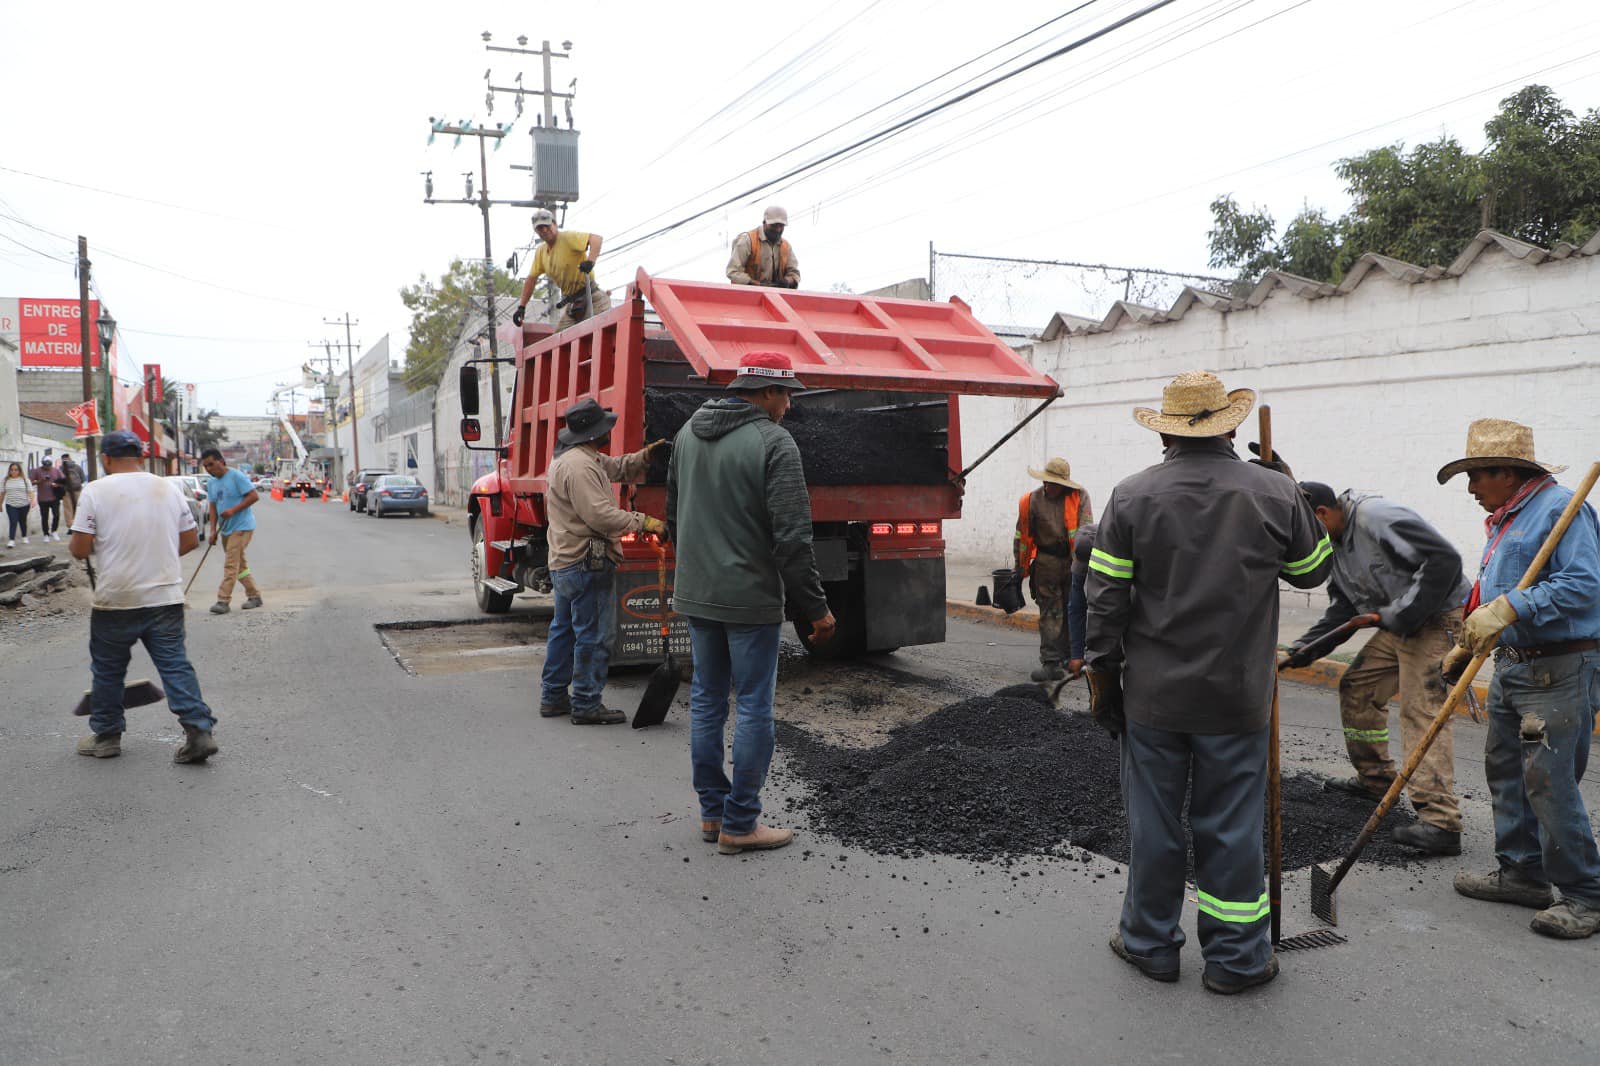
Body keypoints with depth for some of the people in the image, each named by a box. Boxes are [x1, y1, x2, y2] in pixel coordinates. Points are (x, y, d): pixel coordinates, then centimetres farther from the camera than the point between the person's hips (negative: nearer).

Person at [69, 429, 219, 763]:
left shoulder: (95, 491, -8)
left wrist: (73, 545, 13)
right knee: (176, 664, 4)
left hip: (116, 600, -3)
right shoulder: (168, 488, 4)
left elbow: (80, 549, -9)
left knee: (108, 670, 14)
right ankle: (199, 730, -5)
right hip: (166, 597, 3)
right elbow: (190, 540, 8)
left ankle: (105, 736, 26)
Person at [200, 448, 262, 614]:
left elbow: (254, 496, -16)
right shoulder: (211, 484, 11)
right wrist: (213, 530, 1)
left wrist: (233, 510, -23)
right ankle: (254, 596, 22)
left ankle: (223, 601, -12)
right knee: (240, 564, 13)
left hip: (241, 527, -8)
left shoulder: (236, 476, -12)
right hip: (226, 529, 8)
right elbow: (212, 507, 12)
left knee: (231, 565, -12)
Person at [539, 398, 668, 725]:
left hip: (563, 562, 11)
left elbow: (619, 468, 20)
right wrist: (643, 522, -21)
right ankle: (586, 705, 4)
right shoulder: (579, 465, -20)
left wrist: (644, 456, 3)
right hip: (586, 565, -11)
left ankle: (553, 697, 27)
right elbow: (601, 515, -27)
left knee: (564, 630, 18)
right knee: (593, 636, -3)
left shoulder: (589, 459, 15)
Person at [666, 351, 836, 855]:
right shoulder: (773, 442, -15)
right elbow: (792, 537, -19)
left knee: (706, 700, 15)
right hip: (749, 600, -7)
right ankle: (739, 825, 10)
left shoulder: (688, 432, 9)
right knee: (753, 707, 3)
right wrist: (816, 607, -12)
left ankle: (712, 811, 26)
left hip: (694, 595, 8)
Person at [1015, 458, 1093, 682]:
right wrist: (1020, 567, 8)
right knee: (1050, 614, 1)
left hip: (1073, 562, 0)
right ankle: (1051, 663, 1)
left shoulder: (1080, 496, -3)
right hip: (1047, 563, 0)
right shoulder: (1032, 500, 0)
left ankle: (1070, 657, 23)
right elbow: (1022, 535, 7)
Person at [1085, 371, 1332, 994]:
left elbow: (1105, 598, -6)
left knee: (1153, 821, 11)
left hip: (1153, 695, 0)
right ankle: (1235, 957, 23)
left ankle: (1150, 943, 26)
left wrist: (1102, 674, 4)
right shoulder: (1276, 493, -4)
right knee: (1231, 826, 11)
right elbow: (1313, 570, 13)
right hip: (1237, 698, 0)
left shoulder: (1132, 496, -6)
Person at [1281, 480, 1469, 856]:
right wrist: (1304, 648, 4)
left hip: (1437, 620, -10)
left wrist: (1401, 613, -27)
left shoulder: (1378, 517, -22)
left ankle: (1441, 822, -19)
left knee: (1421, 710, -17)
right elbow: (1341, 609, 16)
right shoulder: (1337, 544, 10)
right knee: (1357, 688, 15)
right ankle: (1375, 779, 29)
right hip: (1397, 626, 10)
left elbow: (1444, 559, -28)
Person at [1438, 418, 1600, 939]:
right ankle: (1522, 873, 25)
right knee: (1506, 771, 14)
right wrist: (1467, 645, 22)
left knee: (1548, 780, -8)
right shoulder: (1505, 519, 17)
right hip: (1512, 665, 10)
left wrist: (1509, 608, -29)